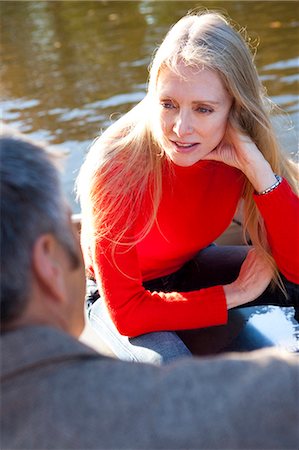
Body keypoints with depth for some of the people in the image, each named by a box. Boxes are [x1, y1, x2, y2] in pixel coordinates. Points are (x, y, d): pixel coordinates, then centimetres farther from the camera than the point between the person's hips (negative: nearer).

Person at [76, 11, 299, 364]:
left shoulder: (242, 151, -20)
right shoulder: (117, 169, -32)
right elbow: (125, 311, -28)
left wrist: (259, 170, -37)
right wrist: (233, 294, -26)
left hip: (192, 266, 5)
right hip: (116, 298, -4)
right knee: (169, 369, -34)